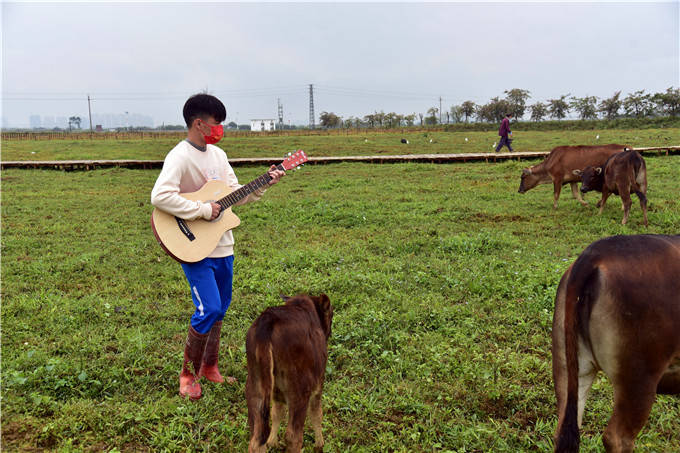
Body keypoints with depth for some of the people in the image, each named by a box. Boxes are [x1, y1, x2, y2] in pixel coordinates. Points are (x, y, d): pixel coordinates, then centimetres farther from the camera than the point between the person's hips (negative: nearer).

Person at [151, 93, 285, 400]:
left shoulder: (218, 154, 10)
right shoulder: (180, 157, -16)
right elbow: (160, 196, -30)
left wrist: (264, 184, 1)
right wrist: (203, 210, -26)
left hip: (222, 246, 8)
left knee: (219, 309, 14)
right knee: (208, 309, -12)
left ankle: (209, 368, 30)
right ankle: (188, 374, 8)